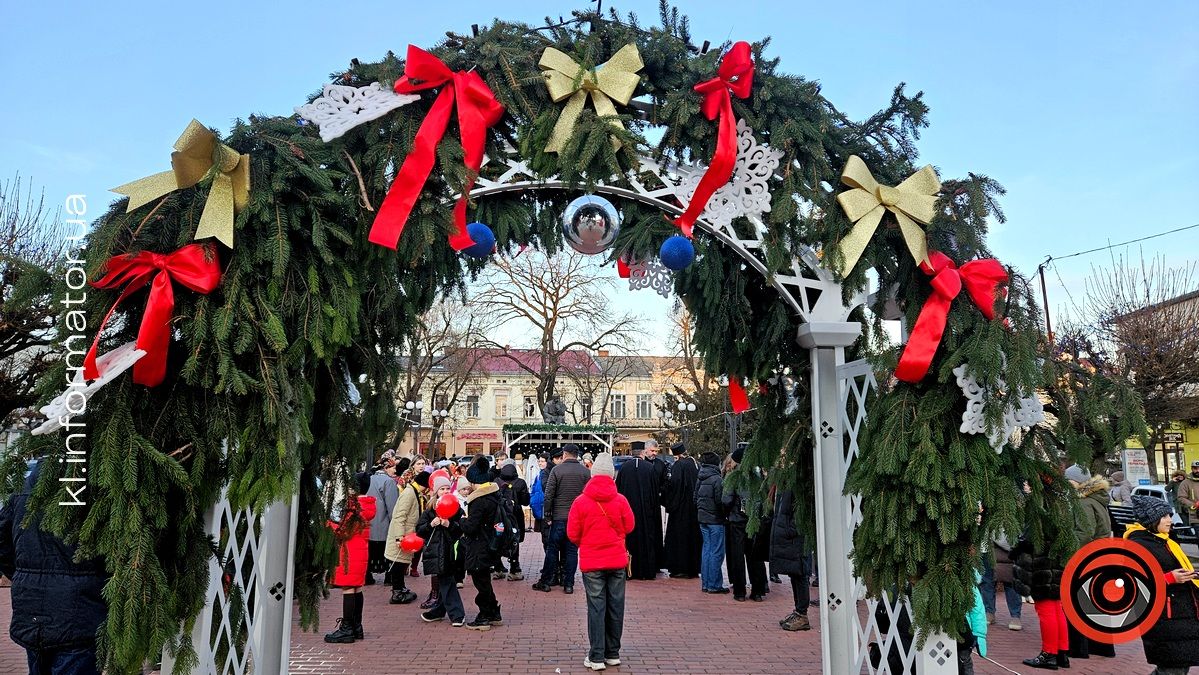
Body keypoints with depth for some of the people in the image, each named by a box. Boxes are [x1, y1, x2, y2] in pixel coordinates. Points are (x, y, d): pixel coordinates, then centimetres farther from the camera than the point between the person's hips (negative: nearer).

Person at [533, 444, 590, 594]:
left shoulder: (556, 470, -5)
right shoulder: (586, 472, 1)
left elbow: (548, 496, -6)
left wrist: (547, 516, 1)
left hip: (559, 517, -2)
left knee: (552, 549, 7)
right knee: (572, 550, 7)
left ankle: (545, 582, 13)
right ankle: (568, 584, 9)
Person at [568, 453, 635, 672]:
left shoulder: (581, 502, -10)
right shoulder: (620, 500, -7)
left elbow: (572, 534, -4)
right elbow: (629, 526, 5)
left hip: (592, 562, -1)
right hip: (617, 560, 2)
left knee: (596, 608, 3)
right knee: (615, 607, 11)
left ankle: (596, 657, 4)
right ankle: (613, 653, 21)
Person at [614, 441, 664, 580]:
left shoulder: (624, 467, -3)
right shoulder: (651, 468, -6)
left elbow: (618, 488, 3)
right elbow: (657, 490, -1)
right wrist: (655, 505, 10)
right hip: (646, 510, -1)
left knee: (629, 539, 8)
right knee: (647, 540, 7)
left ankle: (630, 570, 10)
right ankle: (647, 571, 10)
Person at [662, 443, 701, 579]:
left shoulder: (679, 465, -15)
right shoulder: (696, 464, 8)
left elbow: (674, 482, -24)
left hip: (681, 508, -7)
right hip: (695, 507, 7)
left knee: (679, 538, 1)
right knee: (694, 536, 13)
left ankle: (680, 569, 2)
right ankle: (694, 568, 18)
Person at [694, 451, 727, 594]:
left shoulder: (700, 479, 8)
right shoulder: (716, 479, -15)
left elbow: (695, 498, 13)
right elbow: (720, 501, -16)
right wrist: (724, 515, -2)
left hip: (703, 519, 8)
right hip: (715, 519, -8)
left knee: (706, 549, 13)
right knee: (716, 552, -2)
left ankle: (705, 583, 16)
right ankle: (714, 585, 1)